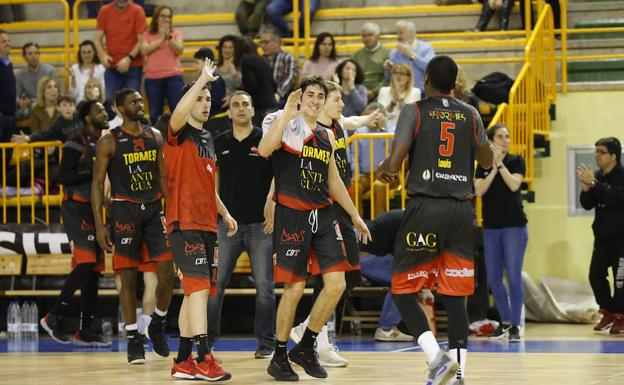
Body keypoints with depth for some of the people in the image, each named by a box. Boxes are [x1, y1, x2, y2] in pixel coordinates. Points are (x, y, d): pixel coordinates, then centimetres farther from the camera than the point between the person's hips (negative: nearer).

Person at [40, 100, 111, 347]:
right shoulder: (77, 143, -10)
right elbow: (63, 177, -18)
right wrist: (91, 171, -22)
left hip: (94, 209, 9)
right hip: (76, 208, -9)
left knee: (94, 270, 6)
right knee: (85, 264, -19)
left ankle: (85, 331, 9)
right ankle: (53, 318, -12)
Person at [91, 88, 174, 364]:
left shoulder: (155, 137, 9)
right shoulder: (109, 142, -3)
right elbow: (97, 183, -3)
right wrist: (99, 225, -9)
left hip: (154, 208, 4)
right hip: (124, 211, -4)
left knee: (167, 272, -5)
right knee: (128, 277, -1)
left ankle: (157, 325, 17)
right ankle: (133, 339, 6)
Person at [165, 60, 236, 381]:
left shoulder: (207, 138, 19)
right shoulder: (179, 134, -5)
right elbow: (179, 113, -29)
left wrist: (224, 213, 21)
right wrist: (203, 79, -31)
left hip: (207, 224, 9)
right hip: (184, 223, -9)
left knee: (195, 292, 9)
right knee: (199, 286, -17)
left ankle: (183, 362, 14)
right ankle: (204, 359, -21)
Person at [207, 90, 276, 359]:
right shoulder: (219, 143, 8)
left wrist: (273, 208, -11)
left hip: (261, 223, -2)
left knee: (264, 285, -1)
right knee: (215, 282, 0)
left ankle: (266, 342, 6)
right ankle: (208, 339, 8)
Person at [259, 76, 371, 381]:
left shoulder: (327, 136, 16)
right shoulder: (285, 124, -4)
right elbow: (264, 150, -25)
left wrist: (355, 216, 24)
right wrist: (287, 114, -24)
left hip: (323, 215, 6)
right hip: (292, 214, -6)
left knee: (336, 284, -2)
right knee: (294, 287, -5)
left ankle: (306, 348, 14)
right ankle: (279, 357, 10)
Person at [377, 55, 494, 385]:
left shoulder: (414, 111, -2)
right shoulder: (470, 115, 10)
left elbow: (394, 164, -9)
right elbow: (487, 161, 23)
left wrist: (384, 169, 14)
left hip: (425, 208, -4)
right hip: (462, 210, 4)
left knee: (402, 291, 3)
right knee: (455, 297, 7)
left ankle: (437, 358, -15)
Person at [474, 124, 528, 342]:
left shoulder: (516, 161, 0)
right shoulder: (483, 165, 7)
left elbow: (514, 184, -16)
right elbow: (479, 190, -8)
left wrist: (500, 164, -17)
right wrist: (493, 168, -15)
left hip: (514, 225, -4)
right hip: (491, 226, 4)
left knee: (514, 276, -10)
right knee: (493, 279, 7)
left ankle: (515, 325, -5)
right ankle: (505, 321, 23)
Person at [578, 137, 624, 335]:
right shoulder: (597, 176, 8)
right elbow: (587, 205, 8)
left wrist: (593, 183, -27)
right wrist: (586, 188, -11)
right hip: (602, 235, 7)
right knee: (595, 275, 4)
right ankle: (608, 313, 18)